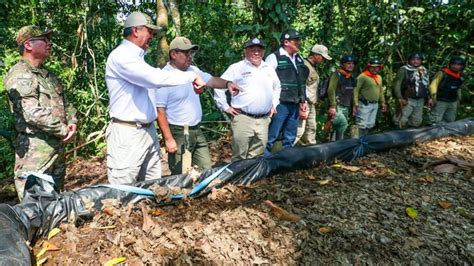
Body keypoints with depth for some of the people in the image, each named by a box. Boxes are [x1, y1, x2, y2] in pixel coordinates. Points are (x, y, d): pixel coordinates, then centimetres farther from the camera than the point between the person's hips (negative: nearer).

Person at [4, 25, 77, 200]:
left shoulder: (48, 75, 17)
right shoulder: (19, 76, -11)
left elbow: (64, 102, 21)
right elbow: (33, 113, -21)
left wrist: (72, 122, 1)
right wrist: (64, 131, -13)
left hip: (58, 145, 9)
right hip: (35, 149, -9)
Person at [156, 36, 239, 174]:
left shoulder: (194, 70, 8)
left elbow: (211, 80, 11)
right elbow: (160, 111, -18)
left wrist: (227, 83, -12)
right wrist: (168, 139, -20)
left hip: (196, 131, 8)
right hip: (178, 133, -8)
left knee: (208, 170, 15)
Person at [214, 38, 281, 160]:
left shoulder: (269, 69, 15)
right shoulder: (236, 68, -3)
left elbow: (277, 86, 31)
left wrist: (274, 104, 21)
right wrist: (225, 107, -5)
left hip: (263, 120, 5)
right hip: (243, 119, -5)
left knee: (257, 156, 11)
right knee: (240, 156, -2)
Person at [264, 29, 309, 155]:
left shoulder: (299, 59, 16)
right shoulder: (274, 57, -5)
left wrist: (303, 101, 19)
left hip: (295, 105, 7)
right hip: (280, 104, -7)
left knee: (290, 138, 13)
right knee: (271, 137, -5)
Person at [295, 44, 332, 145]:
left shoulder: (313, 67, 17)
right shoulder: (304, 66, -13)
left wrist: (314, 101, 16)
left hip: (311, 105, 10)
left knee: (311, 129, 17)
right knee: (299, 129, -14)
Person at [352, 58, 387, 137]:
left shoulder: (379, 77, 16)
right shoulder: (363, 76, -10)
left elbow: (380, 91, 25)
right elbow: (356, 89, -17)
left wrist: (382, 102, 20)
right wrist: (355, 103, -24)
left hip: (375, 105, 8)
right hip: (364, 104, -8)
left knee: (369, 125, 12)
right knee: (361, 125, -11)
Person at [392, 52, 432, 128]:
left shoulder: (424, 71, 13)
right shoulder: (404, 70, -7)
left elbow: (427, 86, 22)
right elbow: (396, 84, -12)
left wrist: (428, 98, 16)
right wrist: (400, 98, -20)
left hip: (420, 101, 6)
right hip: (407, 100, -6)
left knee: (416, 122, 11)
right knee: (401, 121, -10)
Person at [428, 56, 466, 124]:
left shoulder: (461, 76, 10)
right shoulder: (443, 73, -10)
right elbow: (433, 85, -11)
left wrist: (458, 98, 25)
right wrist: (433, 97, -18)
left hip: (453, 102, 7)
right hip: (441, 101, -7)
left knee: (450, 121, 14)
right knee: (436, 121, -10)